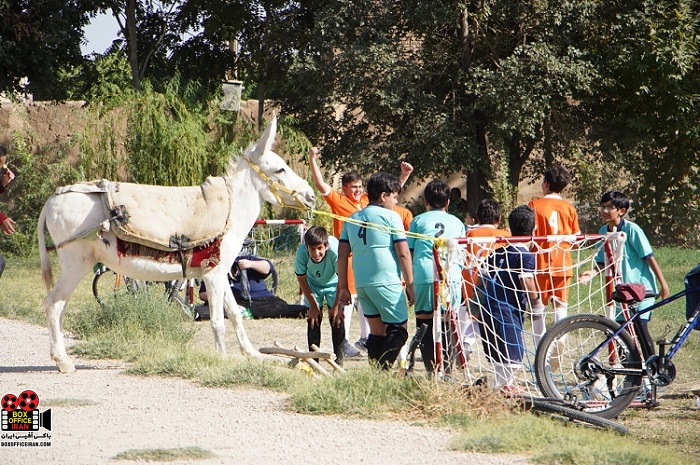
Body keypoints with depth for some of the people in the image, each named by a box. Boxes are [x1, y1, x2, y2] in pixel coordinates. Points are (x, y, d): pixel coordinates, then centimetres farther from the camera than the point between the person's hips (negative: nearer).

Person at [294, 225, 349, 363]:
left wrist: (336, 306, -16)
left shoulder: (335, 250, -39)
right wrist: (313, 306, -8)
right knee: (313, 319, -7)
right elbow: (302, 281, -15)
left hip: (333, 284, -1)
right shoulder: (301, 253, -34)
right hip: (313, 286, 1)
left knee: (336, 318, -10)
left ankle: (339, 358, 1)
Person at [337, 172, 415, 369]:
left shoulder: (352, 219, 14)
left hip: (361, 284, 6)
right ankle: (383, 370, -18)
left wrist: (343, 287, 15)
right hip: (386, 283, -6)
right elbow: (403, 253, -6)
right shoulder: (390, 216, -3)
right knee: (398, 330, -3)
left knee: (377, 331, 15)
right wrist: (410, 285, -1)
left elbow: (342, 255, 12)